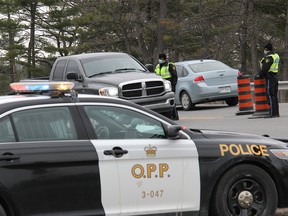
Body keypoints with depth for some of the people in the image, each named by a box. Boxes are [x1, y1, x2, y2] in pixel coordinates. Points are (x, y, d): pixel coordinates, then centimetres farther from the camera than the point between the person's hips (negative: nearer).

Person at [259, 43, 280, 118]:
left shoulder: (268, 57, -16)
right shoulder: (276, 56, 13)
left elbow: (265, 68, -20)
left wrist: (260, 74, -3)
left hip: (270, 78, -9)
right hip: (275, 76, 9)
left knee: (270, 95, -9)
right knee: (274, 96, 12)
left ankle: (272, 113, -12)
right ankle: (276, 113, 15)